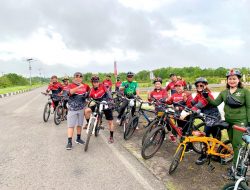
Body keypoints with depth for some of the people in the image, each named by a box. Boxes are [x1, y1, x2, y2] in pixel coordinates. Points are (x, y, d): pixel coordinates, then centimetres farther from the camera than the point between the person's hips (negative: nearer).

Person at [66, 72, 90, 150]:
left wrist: (87, 95, 9)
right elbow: (71, 92, -29)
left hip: (81, 108, 3)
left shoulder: (85, 86, 3)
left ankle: (78, 139, 30)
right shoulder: (71, 85, -6)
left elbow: (90, 90, 26)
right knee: (71, 125, -3)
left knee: (79, 124, 14)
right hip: (72, 108, -3)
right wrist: (79, 87, -44)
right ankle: (69, 142, 2)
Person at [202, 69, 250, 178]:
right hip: (228, 121, 5)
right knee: (233, 143, 14)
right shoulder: (224, 92, 7)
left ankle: (234, 167, 4)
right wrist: (207, 97, -15)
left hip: (240, 121, -5)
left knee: (236, 144, -5)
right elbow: (215, 103, 2)